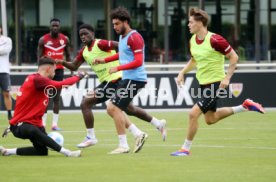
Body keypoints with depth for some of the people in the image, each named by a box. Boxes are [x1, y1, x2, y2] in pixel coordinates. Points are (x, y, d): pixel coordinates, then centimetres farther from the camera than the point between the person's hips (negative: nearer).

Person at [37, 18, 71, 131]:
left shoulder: (65, 40, 3)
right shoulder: (43, 40, -4)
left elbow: (68, 55, 12)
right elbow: (39, 57, -2)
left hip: (59, 70, 2)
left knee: (56, 98, 1)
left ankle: (55, 123, 2)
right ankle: (43, 123, 5)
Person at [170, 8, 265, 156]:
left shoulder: (214, 40, -22)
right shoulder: (193, 40, 2)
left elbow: (234, 57, -15)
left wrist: (227, 78, -21)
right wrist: (182, 73, 7)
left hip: (216, 83, -9)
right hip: (203, 83, 9)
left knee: (193, 114, -15)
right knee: (210, 119, 19)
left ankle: (186, 148, -2)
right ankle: (245, 107, 31)